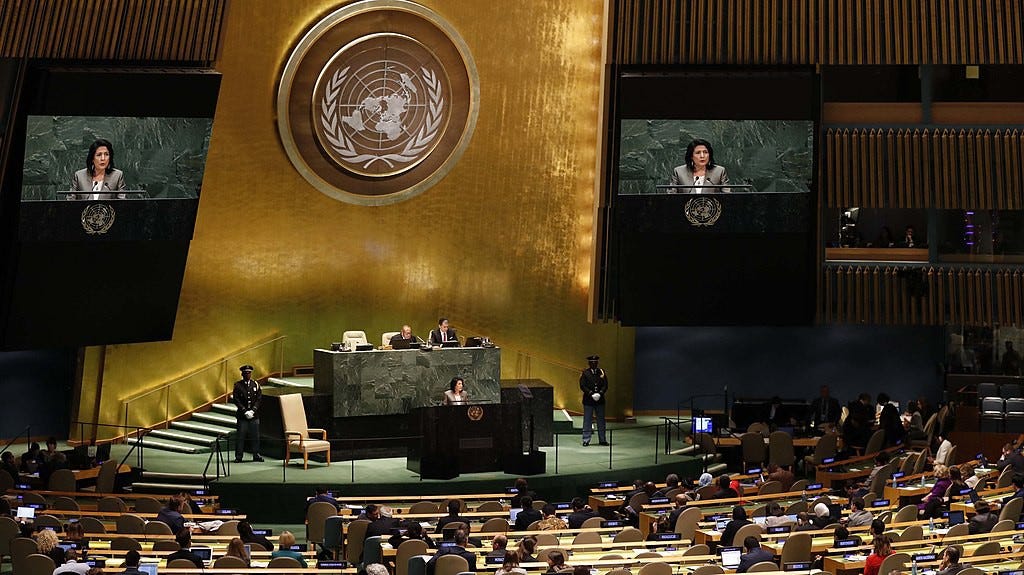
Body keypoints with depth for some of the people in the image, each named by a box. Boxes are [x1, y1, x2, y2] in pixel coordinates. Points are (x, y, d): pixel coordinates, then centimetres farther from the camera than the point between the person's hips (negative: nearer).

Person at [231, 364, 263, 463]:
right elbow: (236, 400, -4)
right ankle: (238, 456, 4)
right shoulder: (238, 385, 1)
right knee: (240, 436, -1)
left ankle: (256, 455, 11)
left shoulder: (256, 384, 7)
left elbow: (259, 399, 4)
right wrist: (244, 411, -12)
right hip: (242, 416, -2)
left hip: (254, 415, 2)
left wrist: (253, 410, -8)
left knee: (255, 436, 4)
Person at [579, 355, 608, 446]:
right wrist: (591, 394, -16)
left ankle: (602, 440, 16)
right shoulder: (585, 373, 1)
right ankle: (586, 440, 4)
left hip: (600, 399, 3)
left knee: (601, 420, 8)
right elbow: (582, 386, -5)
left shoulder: (602, 372, 7)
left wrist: (600, 393, -13)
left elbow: (605, 385, 4)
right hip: (588, 400, -3)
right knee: (587, 421, -1)